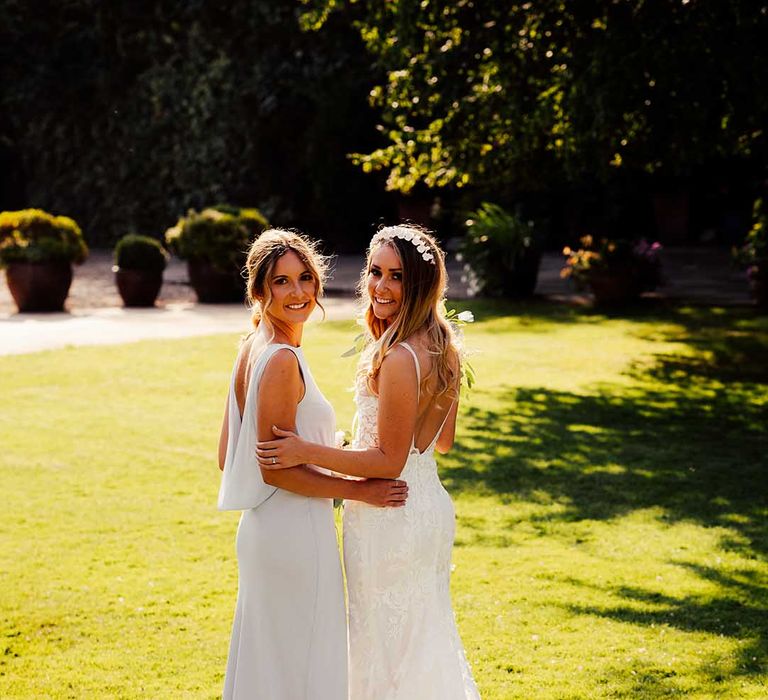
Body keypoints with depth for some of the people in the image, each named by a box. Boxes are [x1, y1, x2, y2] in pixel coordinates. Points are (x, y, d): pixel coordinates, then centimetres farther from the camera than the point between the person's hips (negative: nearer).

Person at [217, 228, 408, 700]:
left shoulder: (252, 348, 9)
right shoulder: (281, 359, -19)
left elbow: (228, 457, 12)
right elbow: (276, 469, -20)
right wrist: (359, 490, -13)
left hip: (265, 526, 9)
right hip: (295, 532, -9)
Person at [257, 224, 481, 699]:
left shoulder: (400, 359, -25)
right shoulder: (441, 347, 4)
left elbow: (389, 462, -22)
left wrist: (307, 452, -22)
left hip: (389, 521, -9)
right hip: (429, 507, 9)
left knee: (385, 644, 6)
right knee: (425, 637, 21)